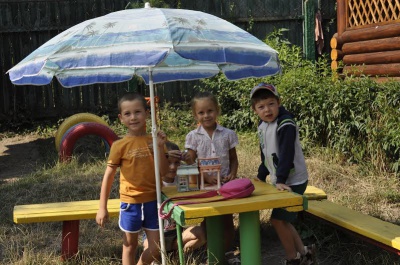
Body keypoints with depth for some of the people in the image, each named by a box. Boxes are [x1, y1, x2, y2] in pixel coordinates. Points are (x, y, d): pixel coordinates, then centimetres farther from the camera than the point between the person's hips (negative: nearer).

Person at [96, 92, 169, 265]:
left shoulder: (153, 140, 1)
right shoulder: (120, 145, -8)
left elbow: (164, 172, -2)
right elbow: (108, 176, -4)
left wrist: (160, 147, -14)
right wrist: (102, 207, -7)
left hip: (152, 201, 3)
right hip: (130, 202, -3)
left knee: (156, 248, 8)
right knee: (129, 246, 10)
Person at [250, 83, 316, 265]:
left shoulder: (286, 124, -20)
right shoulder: (262, 126, 6)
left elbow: (286, 154, -26)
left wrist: (281, 180, -29)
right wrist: (261, 176, 19)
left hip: (293, 182, -9)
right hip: (279, 181, 9)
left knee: (278, 219, -5)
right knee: (282, 220, 14)